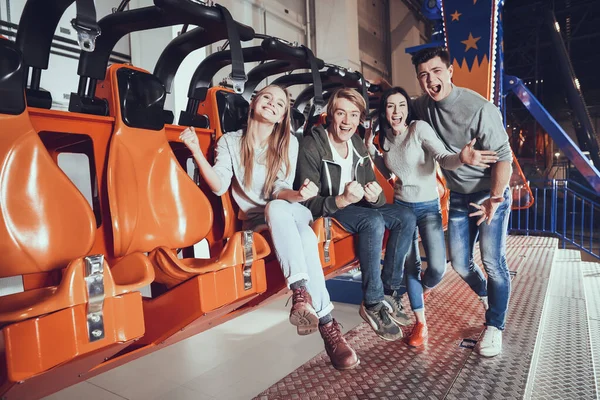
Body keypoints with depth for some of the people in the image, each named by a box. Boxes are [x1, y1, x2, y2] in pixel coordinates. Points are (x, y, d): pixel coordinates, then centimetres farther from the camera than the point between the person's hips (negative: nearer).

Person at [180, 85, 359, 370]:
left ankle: (300, 293, -41)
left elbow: (280, 190, -9)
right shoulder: (230, 141, 2)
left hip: (291, 212, 1)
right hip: (256, 220, -1)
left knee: (276, 208, -36)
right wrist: (197, 151, -21)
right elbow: (219, 186, -10)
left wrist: (299, 194, -33)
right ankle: (326, 322, -41)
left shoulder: (289, 142, 2)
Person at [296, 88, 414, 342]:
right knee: (374, 222, -31)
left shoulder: (358, 145, 4)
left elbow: (373, 193, 1)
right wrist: (342, 200, -40)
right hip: (324, 211, -7)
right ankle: (373, 304, -18)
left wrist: (375, 196, -25)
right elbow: (309, 203, -22)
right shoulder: (312, 147, -18)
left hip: (355, 206, 7)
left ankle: (389, 291, -4)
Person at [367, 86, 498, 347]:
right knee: (409, 264, 3)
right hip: (401, 207, 4)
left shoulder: (419, 128, -14)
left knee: (437, 268, -10)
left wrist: (462, 158, -48)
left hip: (428, 207, -3)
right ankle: (421, 323, 19)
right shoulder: (385, 137, 2)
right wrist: (371, 150, 4)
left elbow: (444, 160, -25)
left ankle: (423, 288, 29)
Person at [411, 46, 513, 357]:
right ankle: (486, 296, 39)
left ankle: (494, 327, 12)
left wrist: (494, 200, -22)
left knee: (493, 262, -5)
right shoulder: (422, 107, -5)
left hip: (491, 194, -5)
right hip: (458, 197, 5)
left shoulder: (479, 108, -22)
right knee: (460, 263, 9)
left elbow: (503, 157, -19)